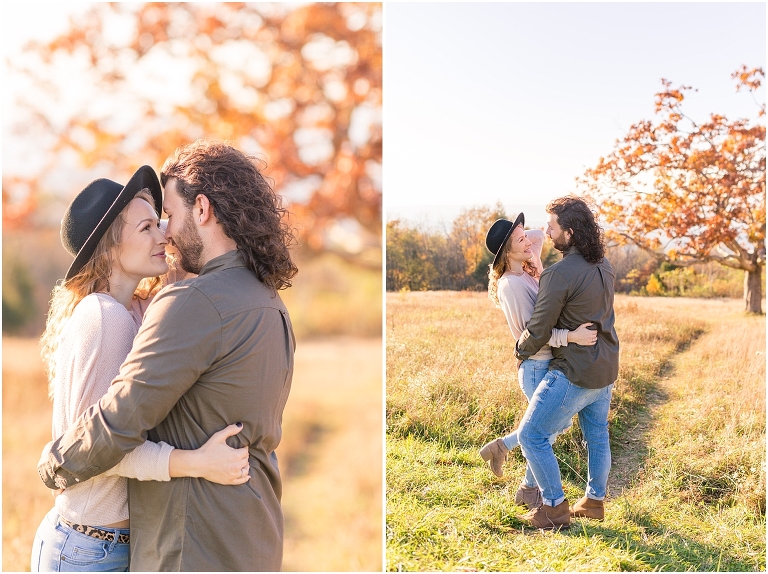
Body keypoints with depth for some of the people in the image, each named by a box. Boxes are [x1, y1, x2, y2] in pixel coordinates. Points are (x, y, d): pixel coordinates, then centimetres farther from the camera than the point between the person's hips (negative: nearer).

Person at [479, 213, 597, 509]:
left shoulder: (526, 272, 5)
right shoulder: (511, 284, -21)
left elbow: (538, 234, 22)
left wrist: (536, 261, 5)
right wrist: (572, 335, -35)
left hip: (549, 365, 9)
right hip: (537, 368, -9)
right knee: (548, 431, 7)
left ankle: (501, 446, 31)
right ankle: (528, 490, 26)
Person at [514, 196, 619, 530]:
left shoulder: (559, 274, -23)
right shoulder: (603, 265, 4)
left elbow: (538, 332, -18)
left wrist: (520, 351, 4)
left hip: (575, 373, -9)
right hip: (606, 368, 9)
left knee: (531, 436, 1)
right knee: (597, 436, 21)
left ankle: (555, 508, 8)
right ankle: (594, 501, 34)